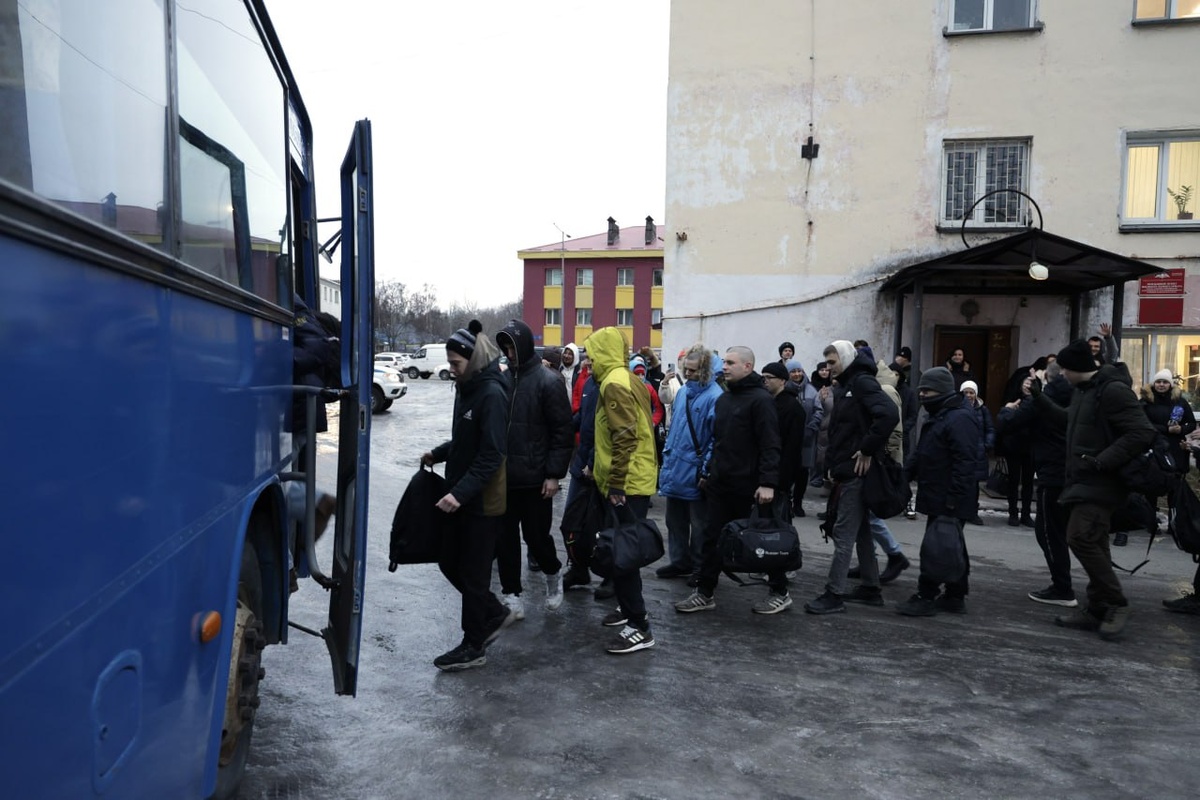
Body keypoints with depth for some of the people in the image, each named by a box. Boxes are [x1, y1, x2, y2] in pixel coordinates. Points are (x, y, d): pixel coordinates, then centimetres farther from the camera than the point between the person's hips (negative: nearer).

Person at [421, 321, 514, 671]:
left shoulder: (492, 394, -18)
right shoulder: (467, 388, 8)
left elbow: (491, 455, -23)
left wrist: (460, 492, -27)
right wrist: (438, 454, 5)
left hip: (483, 500, -9)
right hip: (463, 496, 9)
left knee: (472, 573, 3)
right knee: (449, 561, 16)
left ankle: (474, 647, 19)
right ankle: (496, 613, 33)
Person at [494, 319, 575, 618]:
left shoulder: (548, 381, -9)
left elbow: (563, 431, -10)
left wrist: (554, 474, -14)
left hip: (535, 478, -5)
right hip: (503, 476, 5)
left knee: (536, 535, 5)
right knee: (504, 537, 8)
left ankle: (553, 575, 33)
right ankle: (512, 595, 20)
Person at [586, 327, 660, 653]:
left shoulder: (614, 384, -16)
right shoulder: (630, 380, 15)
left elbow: (624, 438, -24)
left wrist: (616, 484, -22)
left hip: (626, 484, -10)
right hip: (635, 479, 10)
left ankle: (639, 627, -3)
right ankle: (629, 607, 31)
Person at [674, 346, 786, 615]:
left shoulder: (760, 399, -12)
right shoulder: (723, 399, 14)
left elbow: (770, 446, -19)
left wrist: (767, 482, -24)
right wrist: (708, 471, 17)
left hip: (749, 486, -7)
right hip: (720, 483, 8)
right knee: (713, 538, 9)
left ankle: (780, 592, 21)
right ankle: (704, 593, 17)